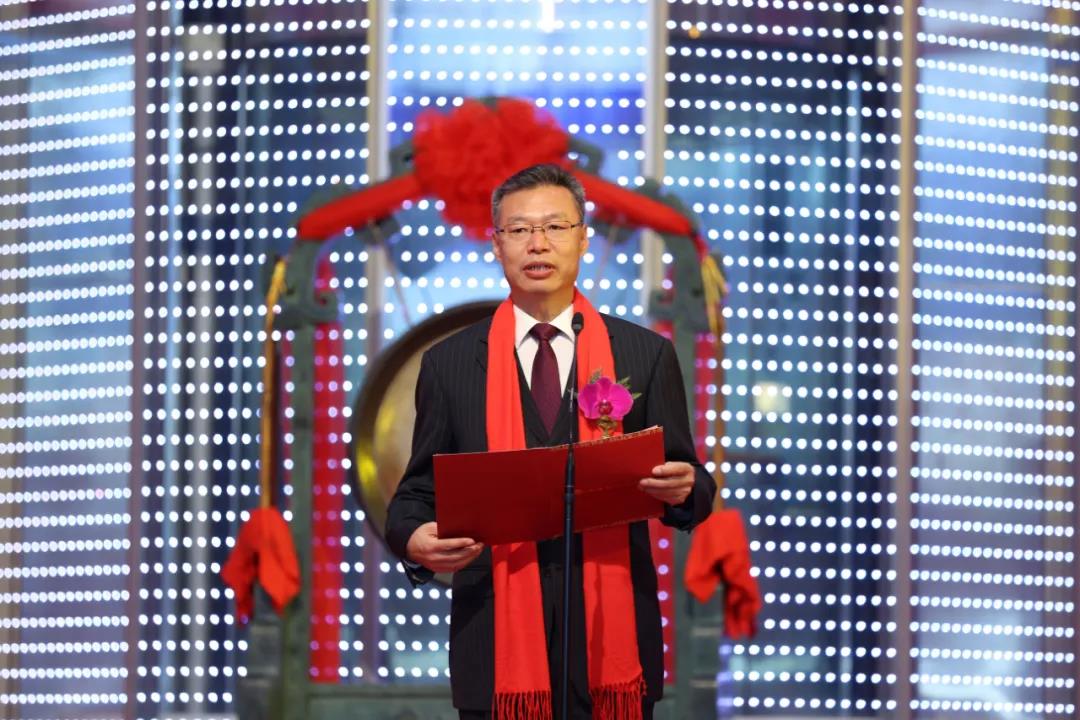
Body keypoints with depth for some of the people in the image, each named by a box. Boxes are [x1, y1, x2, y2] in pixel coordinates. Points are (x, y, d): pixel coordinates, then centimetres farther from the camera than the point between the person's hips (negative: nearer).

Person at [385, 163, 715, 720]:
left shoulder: (645, 354, 7)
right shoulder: (450, 362, 8)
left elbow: (691, 486, 8)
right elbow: (419, 492, 9)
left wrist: (684, 490, -15)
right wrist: (413, 538, -13)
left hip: (611, 630, 0)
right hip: (498, 636, 0)